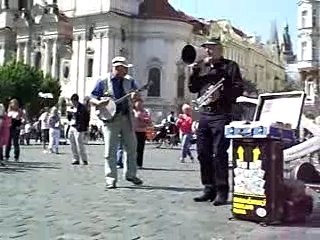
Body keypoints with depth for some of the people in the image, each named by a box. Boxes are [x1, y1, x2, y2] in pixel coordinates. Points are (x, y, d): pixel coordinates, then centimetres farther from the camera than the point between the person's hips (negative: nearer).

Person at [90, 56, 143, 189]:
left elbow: (138, 96, 11)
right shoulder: (103, 82, -2)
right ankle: (111, 179, 3)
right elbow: (92, 99, 2)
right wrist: (99, 103, -19)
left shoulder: (129, 81, 8)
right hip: (110, 118, -4)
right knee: (110, 150, -4)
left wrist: (136, 97, -13)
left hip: (126, 117, 4)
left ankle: (130, 174, 25)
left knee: (132, 147, 8)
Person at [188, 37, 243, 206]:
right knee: (203, 153, 5)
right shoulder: (203, 67, 21)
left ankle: (222, 191, -2)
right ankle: (209, 189, 14)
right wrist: (195, 70, 1)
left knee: (219, 154, -8)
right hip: (204, 114, 6)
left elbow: (238, 89, -4)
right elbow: (193, 88, 13)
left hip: (221, 114, -6)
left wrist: (221, 94, -19)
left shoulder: (230, 66, 6)